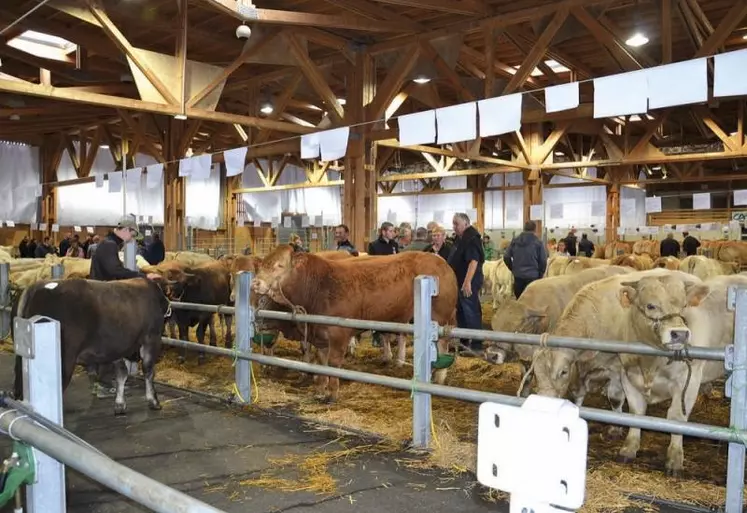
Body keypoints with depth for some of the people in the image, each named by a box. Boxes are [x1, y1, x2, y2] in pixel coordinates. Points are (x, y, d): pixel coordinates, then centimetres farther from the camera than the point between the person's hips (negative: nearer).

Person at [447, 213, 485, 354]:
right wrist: (462, 281, 24)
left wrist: (467, 282, -33)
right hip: (460, 281, 11)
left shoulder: (471, 239, -18)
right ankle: (463, 340, 27)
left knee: (471, 312, -6)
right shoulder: (461, 238, 15)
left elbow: (473, 261, -27)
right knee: (461, 311, 16)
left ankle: (476, 344, 0)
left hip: (468, 282, -11)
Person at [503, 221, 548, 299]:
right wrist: (540, 274, 8)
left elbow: (506, 257, 5)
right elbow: (543, 261, -7)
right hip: (532, 276, -4)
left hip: (518, 276, 4)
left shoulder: (514, 241, 6)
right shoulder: (538, 242, -6)